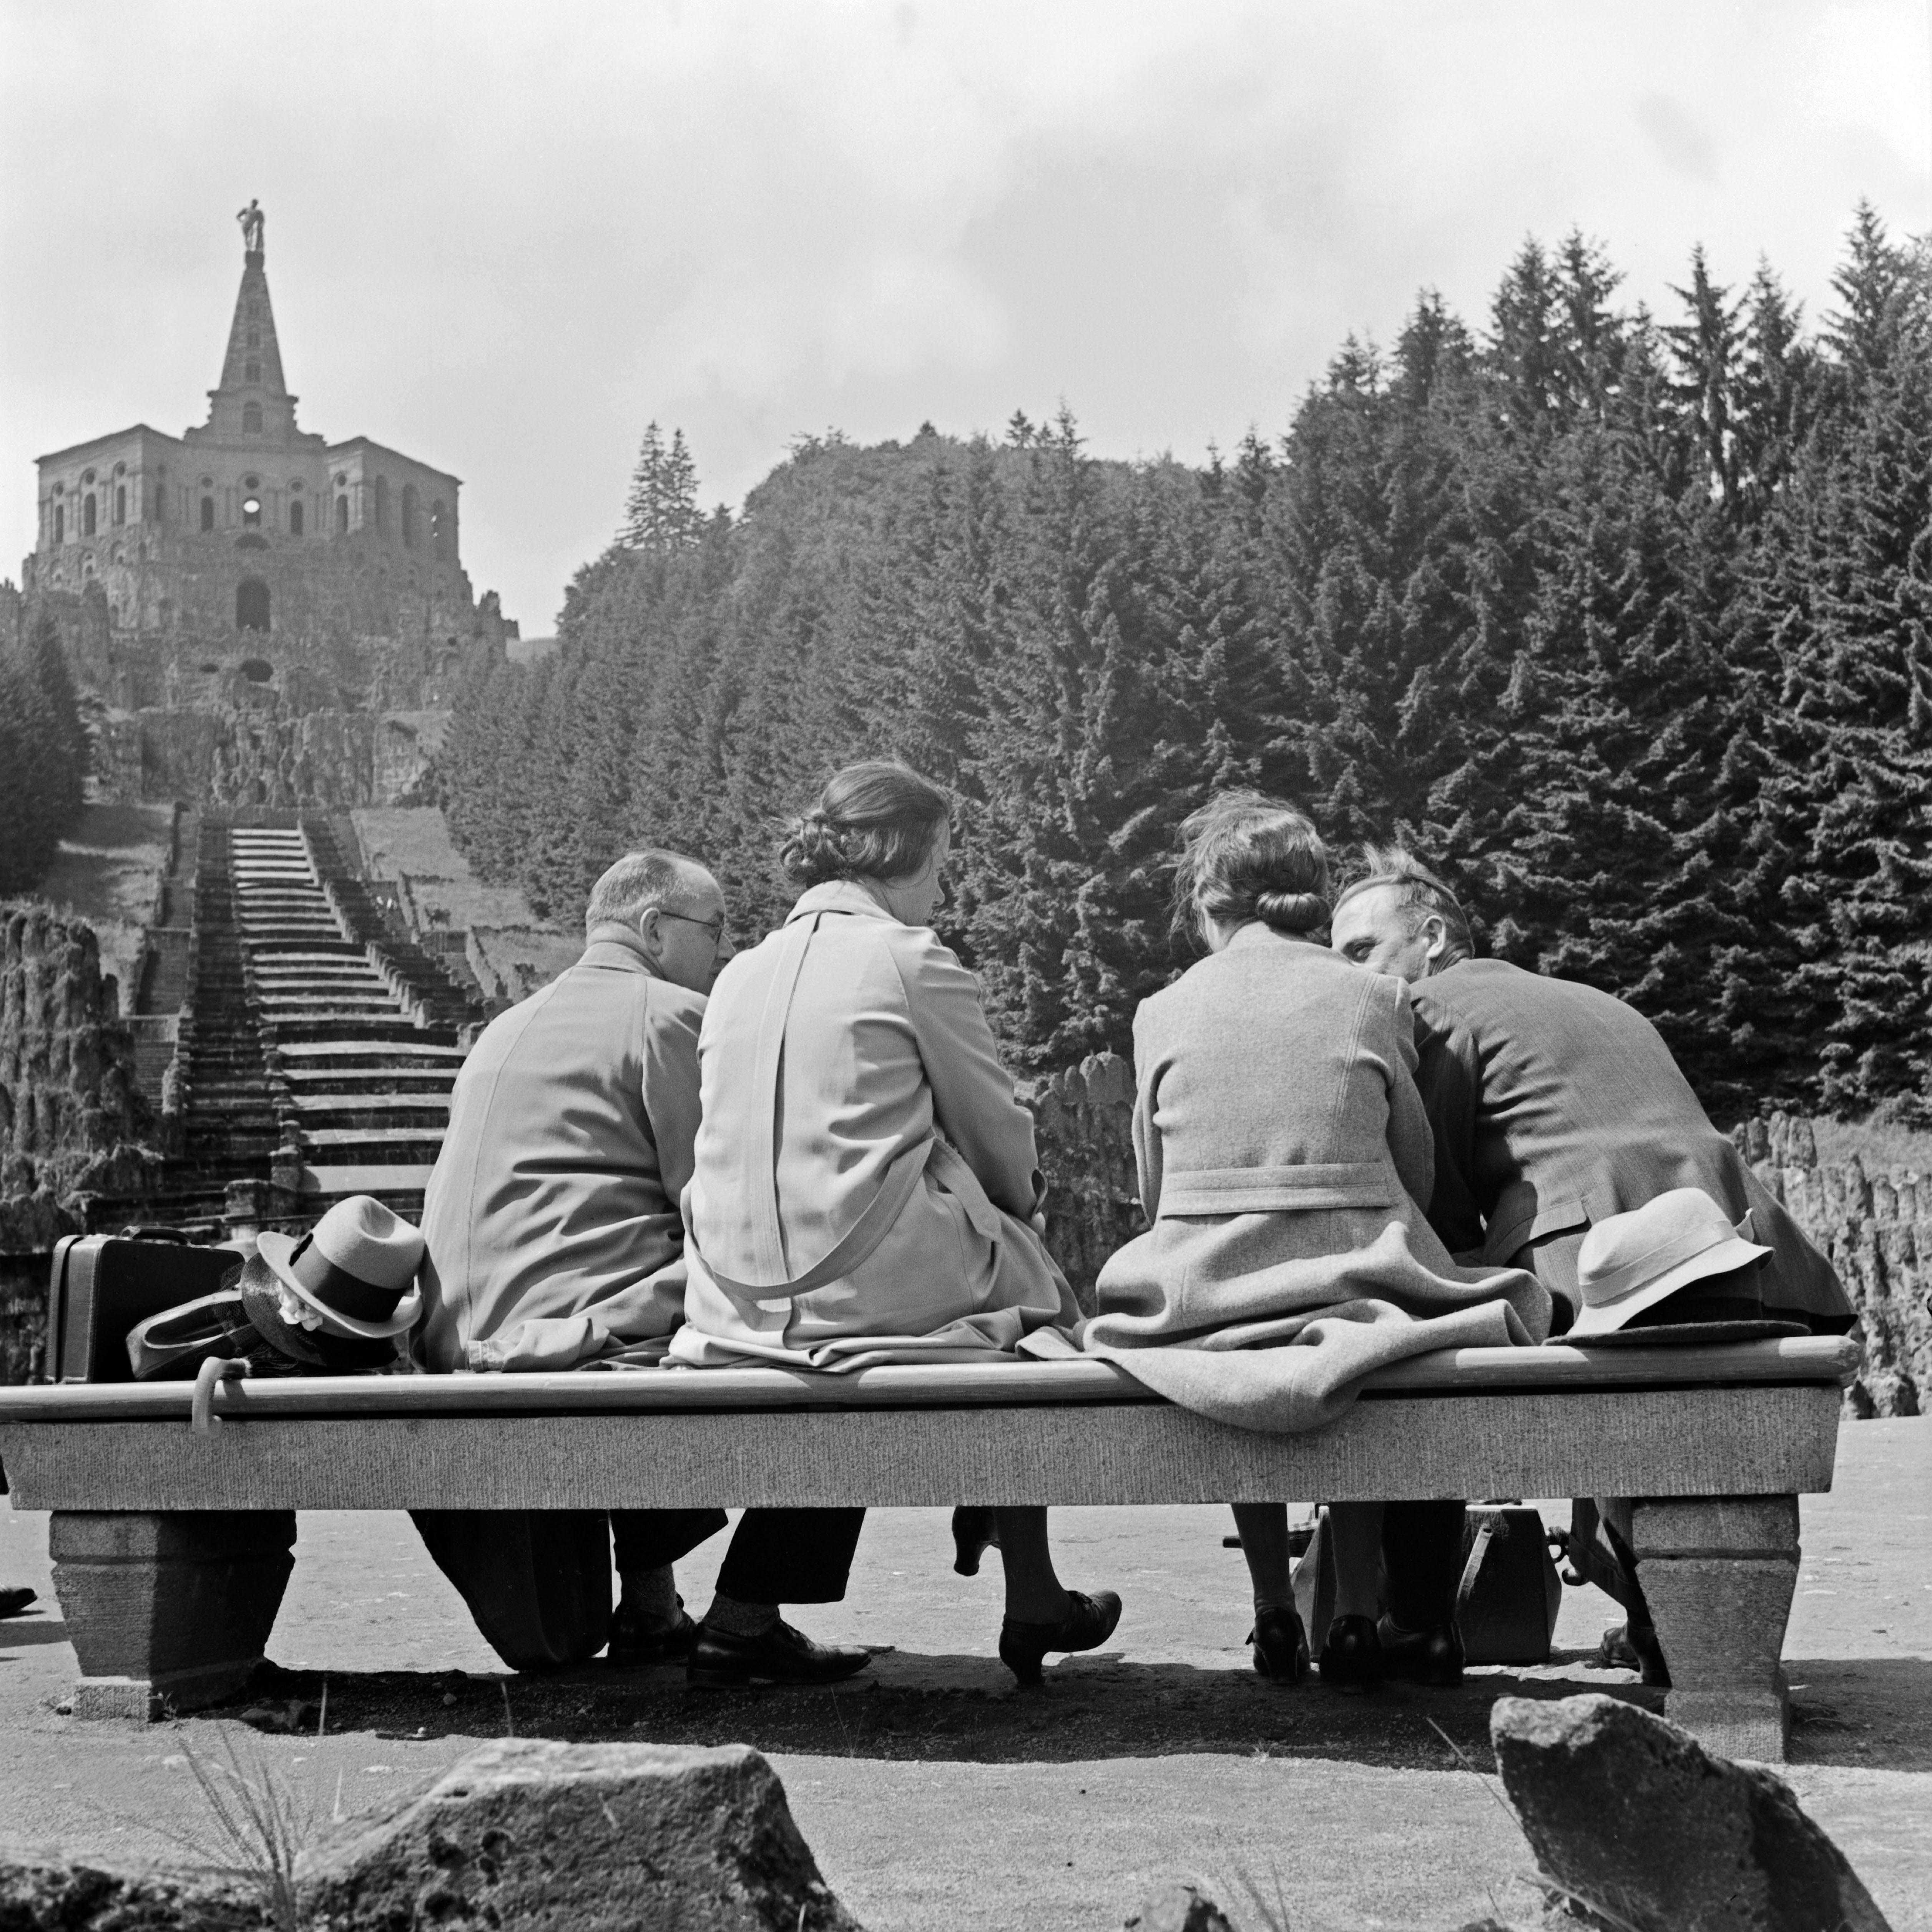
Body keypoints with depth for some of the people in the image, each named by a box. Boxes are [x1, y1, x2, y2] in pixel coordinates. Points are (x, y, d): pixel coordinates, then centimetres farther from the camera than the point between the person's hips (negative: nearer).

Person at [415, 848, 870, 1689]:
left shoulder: (507, 1027, 23)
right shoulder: (670, 1013, -4)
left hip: (459, 1361, 9)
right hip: (580, 1349, -9)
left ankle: (648, 1610, 34)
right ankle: (742, 1622, -1)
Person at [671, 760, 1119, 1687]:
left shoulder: (741, 974, 13)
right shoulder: (910, 958, -6)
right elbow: (999, 1133, 0)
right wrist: (1023, 1193, 23)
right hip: (875, 1285, -7)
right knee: (1032, 1278, 20)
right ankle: (1031, 1601, 23)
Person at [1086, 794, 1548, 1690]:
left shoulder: (1162, 1012, 5)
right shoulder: (1372, 998, 4)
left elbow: (1154, 1192, 7)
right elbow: (1417, 1174, 6)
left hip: (1208, 1302, 1)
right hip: (1356, 1292, -1)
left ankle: (1274, 1616, 24)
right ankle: (1358, 1617, 21)